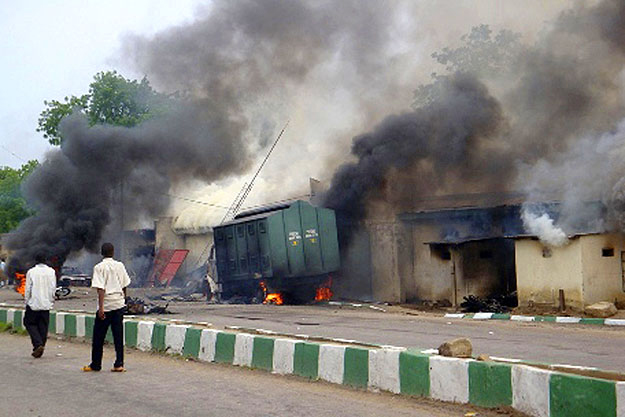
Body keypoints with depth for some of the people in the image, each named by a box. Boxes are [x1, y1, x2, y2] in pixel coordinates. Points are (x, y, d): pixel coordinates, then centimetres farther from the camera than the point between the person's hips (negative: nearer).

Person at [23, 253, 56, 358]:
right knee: (43, 326, 9)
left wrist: (26, 301, 6)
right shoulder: (51, 272, 1)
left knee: (29, 323, 8)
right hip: (46, 304, 3)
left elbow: (28, 289, -5)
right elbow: (53, 288, 2)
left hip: (33, 303, -3)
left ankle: (38, 344, -9)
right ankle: (40, 348, 11)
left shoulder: (31, 272, -6)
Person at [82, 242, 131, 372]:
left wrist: (101, 307, -15)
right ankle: (119, 364, 4)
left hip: (106, 305, -4)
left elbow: (101, 289, -14)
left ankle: (95, 364, 14)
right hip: (119, 303, 4)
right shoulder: (120, 265, 6)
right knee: (118, 335, 6)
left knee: (99, 336, 7)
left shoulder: (99, 267, -7)